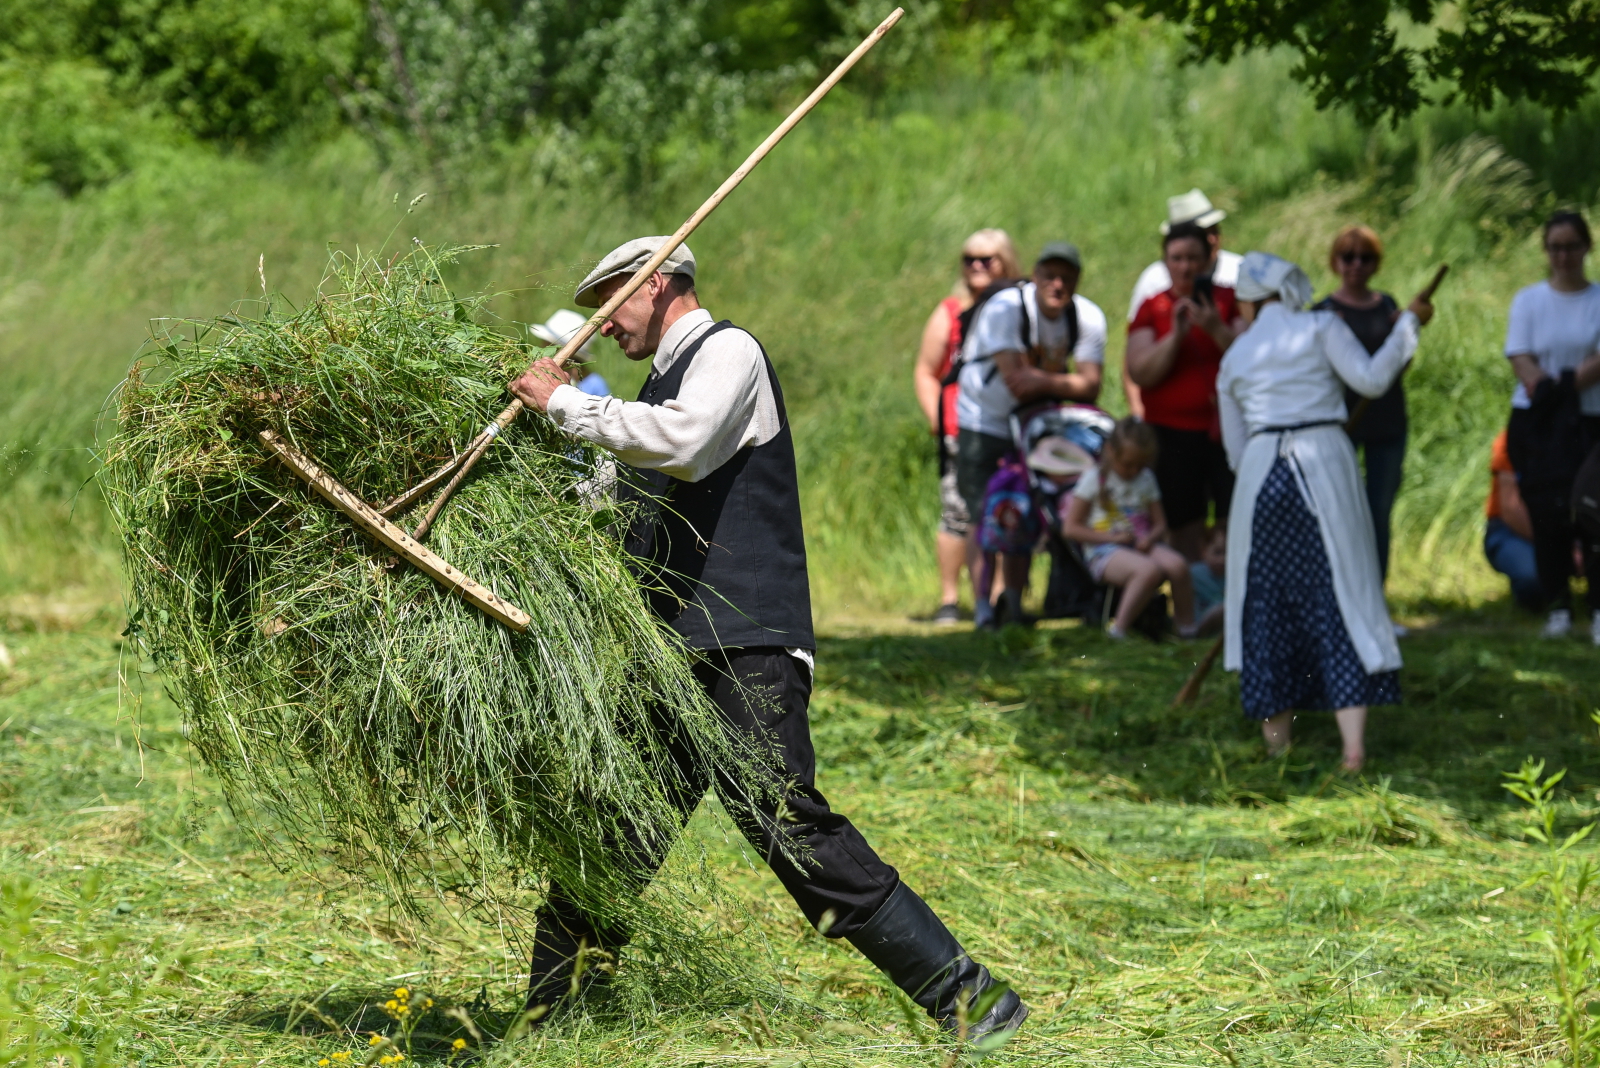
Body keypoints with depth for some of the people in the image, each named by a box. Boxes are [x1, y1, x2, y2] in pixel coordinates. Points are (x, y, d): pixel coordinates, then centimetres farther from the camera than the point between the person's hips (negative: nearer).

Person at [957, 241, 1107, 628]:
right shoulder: (1005, 308, -23)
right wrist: (1066, 382, -18)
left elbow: (1090, 387, -15)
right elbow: (1016, 379, -29)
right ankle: (982, 607, -8)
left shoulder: (1088, 318, -9)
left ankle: (1015, 606, 15)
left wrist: (1046, 382, -29)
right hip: (983, 422, -4)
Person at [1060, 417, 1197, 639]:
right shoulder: (1094, 479, 1)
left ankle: (1186, 627, -15)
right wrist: (1111, 537, -12)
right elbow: (1071, 527, -3)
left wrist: (1150, 538, -6)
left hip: (1140, 546, 5)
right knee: (1150, 570, -36)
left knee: (1177, 564, -28)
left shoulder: (1146, 480, 17)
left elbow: (1160, 524, 19)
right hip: (1103, 552, -5)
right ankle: (1118, 629, -29)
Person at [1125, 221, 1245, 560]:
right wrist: (1175, 335, -15)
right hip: (1174, 433, 1)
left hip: (1226, 429, -1)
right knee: (1186, 532, -1)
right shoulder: (1152, 309, 8)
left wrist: (1216, 329, -17)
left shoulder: (1229, 301, 8)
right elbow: (1139, 374, -3)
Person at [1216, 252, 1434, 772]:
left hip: (1260, 472, 3)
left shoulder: (1235, 357, 15)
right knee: (1342, 594, -2)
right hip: (1325, 462, -3)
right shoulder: (1320, 328, 3)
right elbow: (1371, 379, -6)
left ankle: (1276, 733, 18)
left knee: (1267, 597, 13)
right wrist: (1408, 324, 5)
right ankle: (1353, 743, -11)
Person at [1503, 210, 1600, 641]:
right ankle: (1558, 609, 7)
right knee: (1547, 516, 0)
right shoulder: (1529, 301, 8)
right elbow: (1521, 359, -2)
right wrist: (1545, 390, -19)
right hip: (1538, 424, 1)